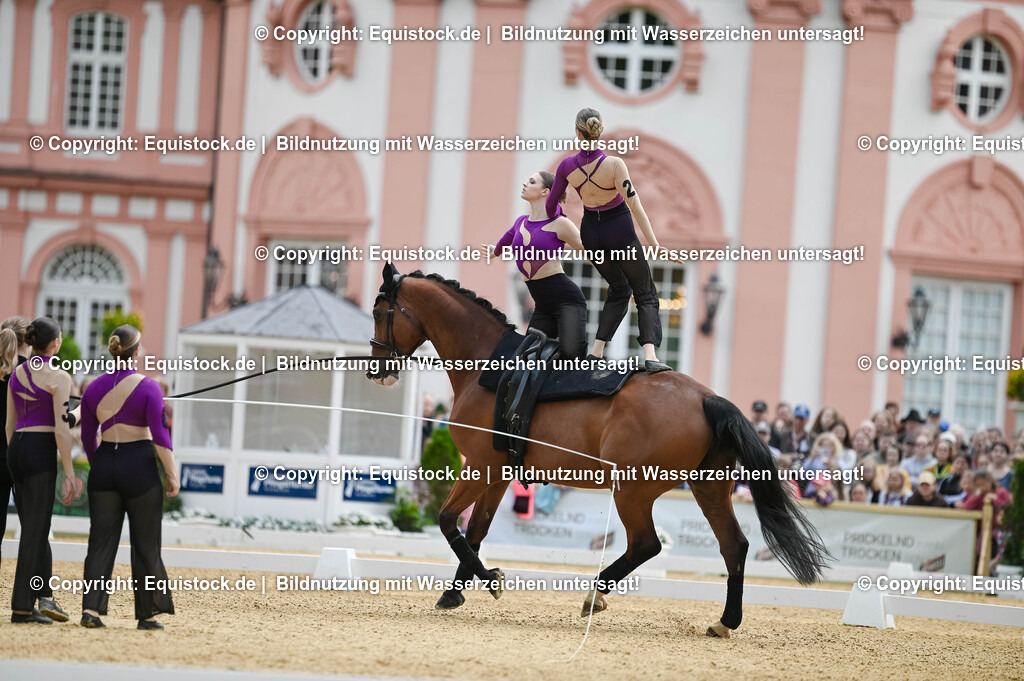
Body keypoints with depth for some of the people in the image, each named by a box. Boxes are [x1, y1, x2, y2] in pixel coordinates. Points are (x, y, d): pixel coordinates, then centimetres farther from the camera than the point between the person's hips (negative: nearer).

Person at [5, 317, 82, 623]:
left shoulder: (17, 374, 11)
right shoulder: (58, 377, -10)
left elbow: (10, 423, 15)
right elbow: (61, 428, -13)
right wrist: (69, 472, -10)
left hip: (16, 448, 7)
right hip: (42, 451, -7)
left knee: (35, 528, 14)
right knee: (35, 531, -2)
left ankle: (44, 596, 12)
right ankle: (22, 607, -1)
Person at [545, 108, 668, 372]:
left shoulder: (567, 166, -12)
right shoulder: (614, 164, -23)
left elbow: (550, 205, 2)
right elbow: (635, 206, -22)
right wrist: (655, 244, -16)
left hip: (591, 232, 4)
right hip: (619, 231, -4)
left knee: (618, 290, 25)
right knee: (645, 293, 6)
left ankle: (596, 351, 13)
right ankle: (650, 354, -16)